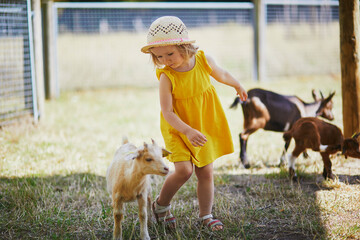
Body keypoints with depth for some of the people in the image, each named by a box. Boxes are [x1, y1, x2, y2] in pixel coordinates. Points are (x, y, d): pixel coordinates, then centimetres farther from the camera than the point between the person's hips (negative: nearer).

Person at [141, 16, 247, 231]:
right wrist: (188, 132, -36)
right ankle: (161, 204, 8)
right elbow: (167, 113, -24)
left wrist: (238, 86, 27)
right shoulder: (167, 77, -22)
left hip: (204, 127, 3)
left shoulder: (203, 60, -14)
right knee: (184, 170, -17)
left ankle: (206, 215, 26)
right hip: (178, 130, -3)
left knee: (206, 172, 9)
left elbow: (222, 75, 9)